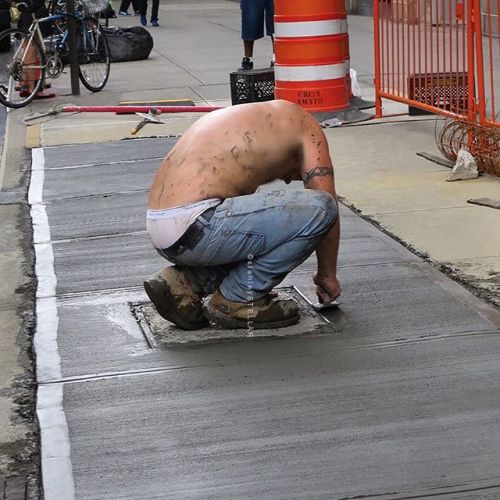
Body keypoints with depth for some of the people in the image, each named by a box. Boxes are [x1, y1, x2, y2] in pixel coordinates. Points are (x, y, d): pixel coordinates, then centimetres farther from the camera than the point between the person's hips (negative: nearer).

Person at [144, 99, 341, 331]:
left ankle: (185, 282, 11)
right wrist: (327, 275, 21)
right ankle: (239, 299, 1)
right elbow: (327, 204, 8)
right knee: (319, 209, -7)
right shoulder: (305, 124, 11)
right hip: (194, 226, -9)